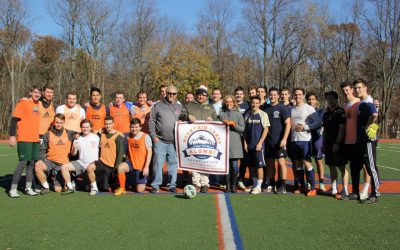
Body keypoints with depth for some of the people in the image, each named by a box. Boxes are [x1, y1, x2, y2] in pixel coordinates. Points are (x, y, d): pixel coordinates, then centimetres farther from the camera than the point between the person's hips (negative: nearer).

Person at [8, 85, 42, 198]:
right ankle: (13, 189, -2)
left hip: (35, 139, 7)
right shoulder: (23, 103, -5)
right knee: (23, 162, -9)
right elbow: (14, 119, -9)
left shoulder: (38, 104, 15)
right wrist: (12, 136, -16)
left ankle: (28, 188, 17)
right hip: (24, 139, -7)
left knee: (32, 162, 8)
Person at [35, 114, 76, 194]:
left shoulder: (69, 134, 4)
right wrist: (40, 159, -16)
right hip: (50, 161, 1)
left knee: (58, 189, -7)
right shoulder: (48, 135, 1)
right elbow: (42, 149, 0)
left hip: (63, 164, -1)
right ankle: (46, 186, -6)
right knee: (37, 167, -32)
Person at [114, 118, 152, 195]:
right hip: (131, 163, 3)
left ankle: (143, 182, 33)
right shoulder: (129, 136, 3)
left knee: (140, 190, -3)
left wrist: (146, 167, -19)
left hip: (142, 166, -3)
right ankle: (122, 189, -12)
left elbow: (149, 152, -13)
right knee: (120, 167, -30)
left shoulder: (145, 137, -11)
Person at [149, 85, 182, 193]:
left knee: (173, 163, 6)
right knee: (158, 163, -2)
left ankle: (172, 184, 15)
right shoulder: (158, 106, 4)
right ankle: (156, 185, 7)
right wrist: (153, 136, -4)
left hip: (174, 142, 2)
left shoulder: (180, 107, 12)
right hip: (160, 141, -2)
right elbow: (151, 122, 4)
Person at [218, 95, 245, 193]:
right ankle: (228, 186, 11)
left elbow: (242, 128, 3)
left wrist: (233, 124, -9)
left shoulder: (238, 114, 9)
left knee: (235, 166, -4)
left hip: (235, 143, -1)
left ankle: (233, 185, 10)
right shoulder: (221, 114, 13)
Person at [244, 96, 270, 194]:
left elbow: (266, 129, -7)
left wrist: (260, 143, -12)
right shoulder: (247, 114, 8)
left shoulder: (263, 114, -4)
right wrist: (245, 142, 3)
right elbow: (245, 130, 12)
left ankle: (258, 186, 5)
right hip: (249, 145, 4)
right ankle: (254, 185, 20)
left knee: (259, 165, -3)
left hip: (258, 145, -4)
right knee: (252, 165, 9)